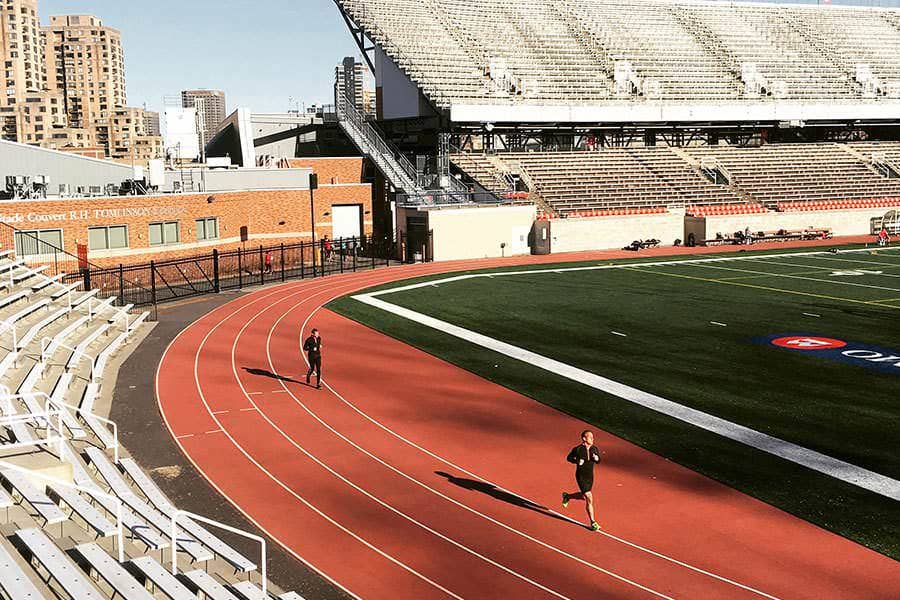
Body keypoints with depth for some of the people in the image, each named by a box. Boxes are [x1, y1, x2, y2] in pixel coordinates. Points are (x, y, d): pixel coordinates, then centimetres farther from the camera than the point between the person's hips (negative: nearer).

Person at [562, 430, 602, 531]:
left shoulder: (594, 449, -1)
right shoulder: (578, 449, -14)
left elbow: (598, 461, 10)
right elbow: (569, 458, 0)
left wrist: (596, 458, -13)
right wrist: (577, 461, -18)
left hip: (590, 477, 6)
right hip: (581, 477, -6)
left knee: (583, 496, 22)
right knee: (589, 499, -12)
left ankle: (567, 496, 51)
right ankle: (593, 523, -3)